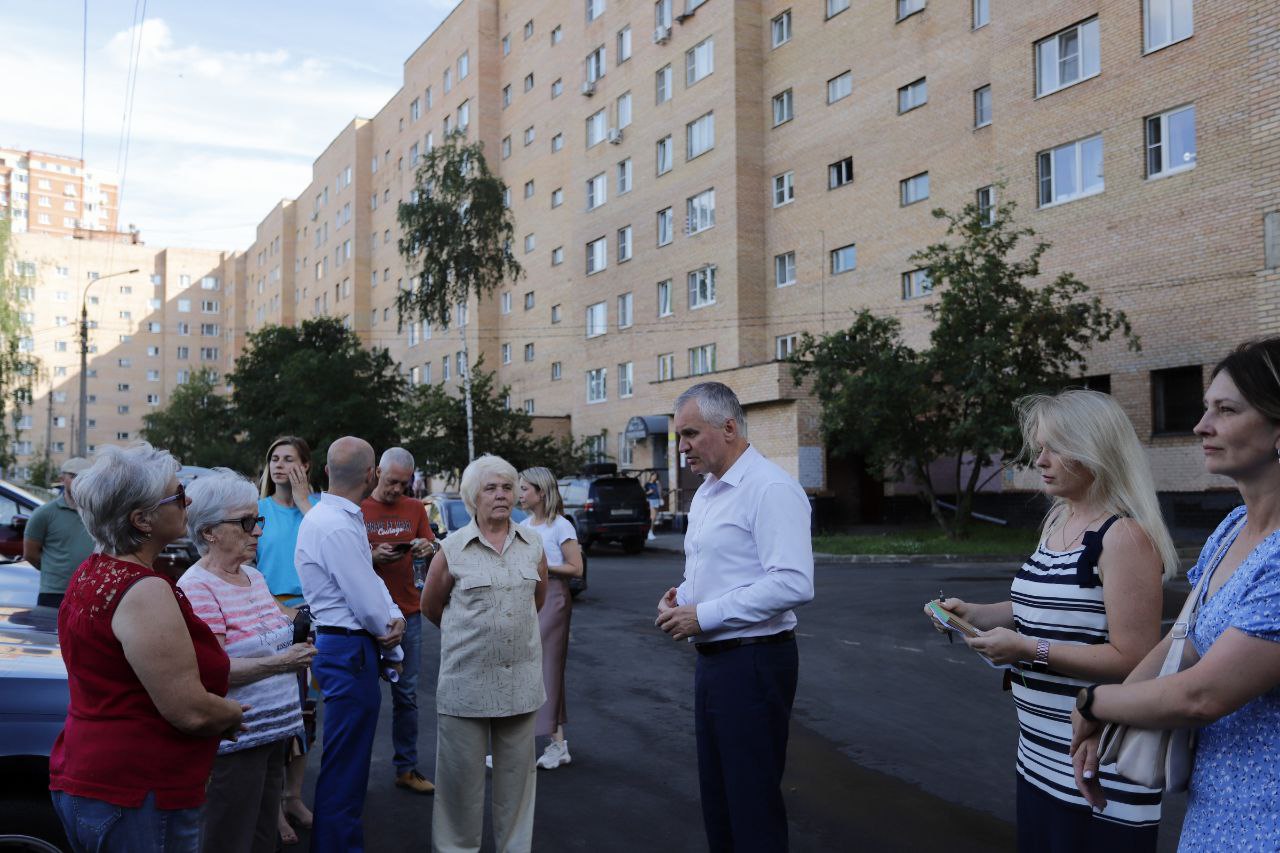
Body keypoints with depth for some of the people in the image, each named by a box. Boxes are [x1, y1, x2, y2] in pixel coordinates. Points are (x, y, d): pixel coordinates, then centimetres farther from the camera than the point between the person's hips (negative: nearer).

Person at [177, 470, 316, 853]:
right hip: (231, 742, -8)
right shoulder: (196, 588, -16)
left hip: (272, 732, 8)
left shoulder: (253, 576, 10)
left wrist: (297, 639, 8)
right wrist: (280, 663, -27)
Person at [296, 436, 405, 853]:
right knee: (344, 768, -1)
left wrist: (395, 618, -7)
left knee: (348, 761, 24)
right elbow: (369, 606, -21)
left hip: (343, 646, 11)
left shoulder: (340, 518, 9)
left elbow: (370, 583, 11)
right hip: (350, 651, -11)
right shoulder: (337, 529, -23)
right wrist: (391, 645, -2)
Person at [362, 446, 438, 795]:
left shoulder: (415, 509, 9)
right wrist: (373, 557, -20)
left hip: (407, 612, 3)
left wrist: (426, 548, -14)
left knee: (406, 695, 8)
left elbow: (431, 549, 9)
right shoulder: (356, 508, -2)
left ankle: (406, 769, 16)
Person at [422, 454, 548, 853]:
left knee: (517, 770, 12)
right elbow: (431, 606, 9)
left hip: (521, 675, 3)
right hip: (466, 677, -3)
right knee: (462, 772, 5)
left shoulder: (533, 543, 4)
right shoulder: (453, 548, -5)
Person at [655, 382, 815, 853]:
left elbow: (793, 584, -26)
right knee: (716, 795, 18)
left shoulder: (769, 488, -16)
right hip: (712, 658, 9)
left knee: (754, 804, 1)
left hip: (753, 662, -9)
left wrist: (704, 616, -21)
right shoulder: (705, 494, 14)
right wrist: (681, 596, 3)